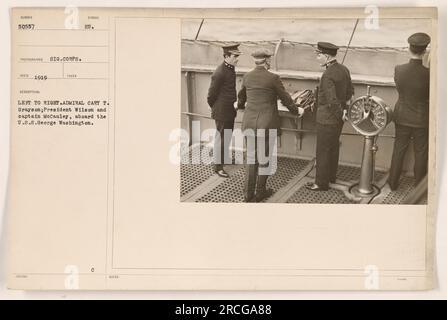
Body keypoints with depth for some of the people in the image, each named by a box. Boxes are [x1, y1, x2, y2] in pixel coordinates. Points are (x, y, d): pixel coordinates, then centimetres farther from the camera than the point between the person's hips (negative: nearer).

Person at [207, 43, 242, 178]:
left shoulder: (231, 68, 5)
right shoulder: (219, 73, -24)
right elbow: (211, 95, -16)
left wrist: (234, 105, 15)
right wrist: (215, 109, -2)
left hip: (230, 110, 9)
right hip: (222, 112, -9)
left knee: (228, 136, 22)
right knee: (221, 138, 1)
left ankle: (225, 158, 41)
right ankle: (218, 166, 12)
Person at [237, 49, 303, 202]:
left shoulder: (247, 77, 4)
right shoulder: (273, 78, -11)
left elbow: (241, 96, 22)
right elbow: (285, 98, -1)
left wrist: (241, 105, 45)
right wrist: (296, 110, 17)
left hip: (249, 122, 5)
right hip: (267, 124, -4)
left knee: (251, 158, 13)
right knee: (264, 159, 9)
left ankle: (248, 194, 15)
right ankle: (260, 192, 20)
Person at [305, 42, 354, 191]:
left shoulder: (327, 75, -25)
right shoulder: (344, 69, 3)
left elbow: (332, 100, -28)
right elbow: (350, 92, 12)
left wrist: (341, 114, -16)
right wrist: (344, 109, 12)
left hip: (327, 119, -9)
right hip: (338, 118, 9)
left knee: (323, 151, 3)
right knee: (334, 147, 22)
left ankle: (321, 183, 14)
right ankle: (331, 175, 37)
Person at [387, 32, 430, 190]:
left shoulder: (398, 70, -14)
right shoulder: (428, 74, -22)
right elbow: (432, 97, -9)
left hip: (402, 117, 3)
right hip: (421, 119, -2)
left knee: (399, 149, 17)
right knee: (421, 153, 13)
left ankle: (393, 182, 28)